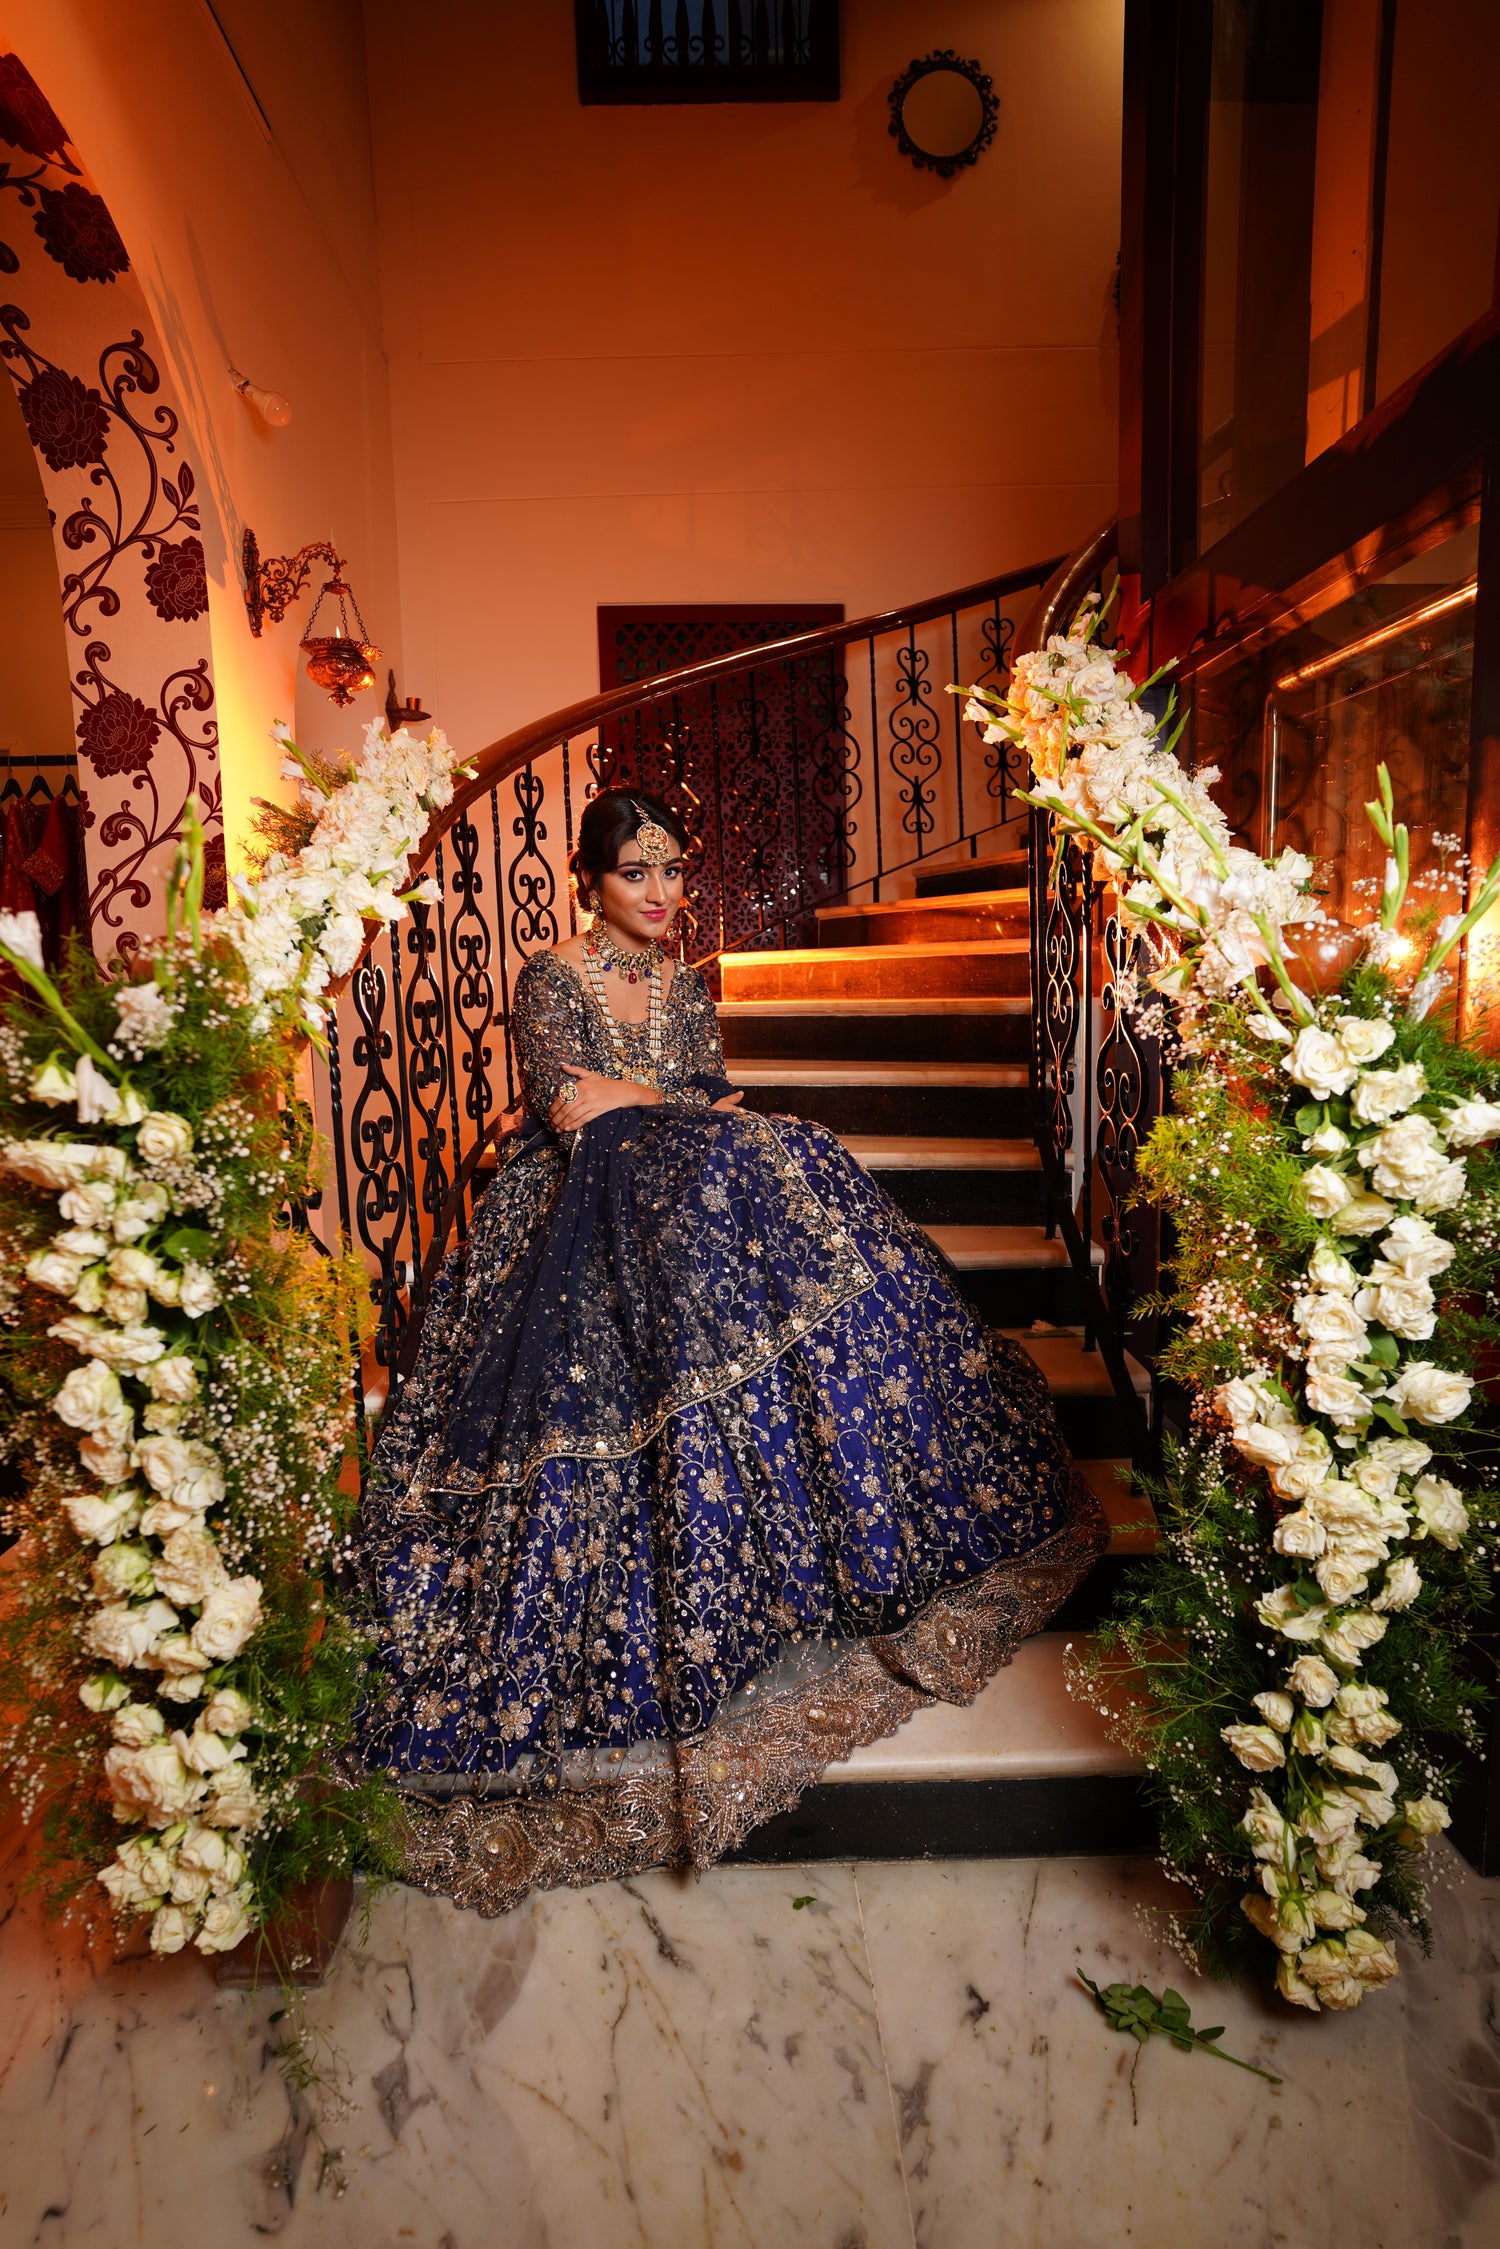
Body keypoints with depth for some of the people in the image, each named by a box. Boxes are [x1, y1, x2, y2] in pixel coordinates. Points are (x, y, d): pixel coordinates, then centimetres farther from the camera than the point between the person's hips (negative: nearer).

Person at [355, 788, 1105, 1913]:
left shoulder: (691, 983, 18)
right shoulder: (550, 977, 3)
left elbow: (712, 1106, 10)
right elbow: (569, 1117, -10)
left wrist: (630, 1097, -7)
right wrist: (673, 1105, -4)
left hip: (680, 1199, 5)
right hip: (580, 1222, -5)